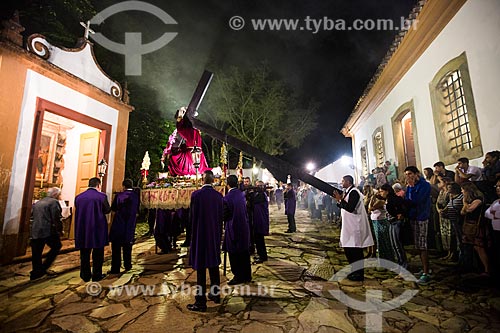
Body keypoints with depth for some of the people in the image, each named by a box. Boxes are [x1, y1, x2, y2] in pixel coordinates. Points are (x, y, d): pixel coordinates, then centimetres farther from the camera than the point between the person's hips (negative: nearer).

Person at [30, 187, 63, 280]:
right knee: (56, 247, 11)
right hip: (48, 231, -7)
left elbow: (34, 217, 20)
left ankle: (35, 273, 20)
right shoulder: (54, 202, -9)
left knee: (36, 253, 13)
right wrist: (60, 230, -3)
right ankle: (43, 267, 7)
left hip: (35, 231, 8)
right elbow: (56, 219, -15)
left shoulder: (37, 203, 17)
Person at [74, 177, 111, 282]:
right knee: (97, 253, 10)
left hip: (83, 229, 4)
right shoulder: (102, 196, -13)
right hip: (98, 229, -4)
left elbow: (77, 211, 8)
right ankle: (97, 275, 16)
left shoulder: (78, 197, 0)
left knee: (84, 253, 16)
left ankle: (85, 275, 24)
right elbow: (107, 210, -3)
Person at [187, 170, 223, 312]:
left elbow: (192, 216, -8)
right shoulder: (219, 196, -4)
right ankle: (215, 294, 33)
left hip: (200, 235, -4)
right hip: (215, 235, 4)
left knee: (201, 268, 5)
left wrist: (193, 233, 11)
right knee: (214, 265, 19)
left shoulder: (196, 195, -15)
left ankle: (201, 301, 13)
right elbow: (221, 216, 3)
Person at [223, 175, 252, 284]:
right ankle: (247, 275, 30)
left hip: (233, 228, -6)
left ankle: (238, 276, 20)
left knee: (234, 254, 9)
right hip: (244, 227, 6)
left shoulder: (227, 198, -18)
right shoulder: (241, 194, 0)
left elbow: (225, 215, -13)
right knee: (244, 252, 17)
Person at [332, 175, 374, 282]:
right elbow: (345, 207, 16)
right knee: (349, 250, 16)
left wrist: (340, 199, -20)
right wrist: (339, 200, 4)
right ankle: (354, 271, 30)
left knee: (356, 251, 0)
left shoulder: (353, 192, -16)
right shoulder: (348, 192, 13)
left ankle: (359, 274, 13)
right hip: (349, 226, 10)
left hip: (355, 226, -10)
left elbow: (350, 208, -24)